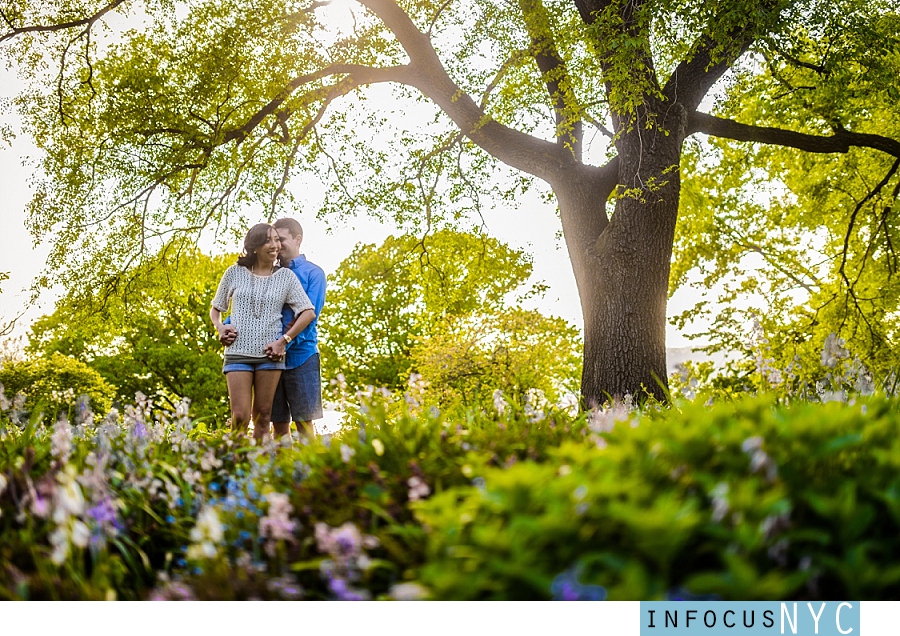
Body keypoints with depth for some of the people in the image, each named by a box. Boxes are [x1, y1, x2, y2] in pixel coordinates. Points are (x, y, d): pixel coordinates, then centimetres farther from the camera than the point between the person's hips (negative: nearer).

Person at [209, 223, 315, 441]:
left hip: (270, 354, 1)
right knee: (240, 417, -9)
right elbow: (215, 309, 19)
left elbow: (308, 313, 1)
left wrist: (284, 340, -7)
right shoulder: (235, 273, 8)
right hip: (238, 352, 0)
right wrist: (220, 327, -2)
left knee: (262, 416, 3)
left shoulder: (285, 276, 6)